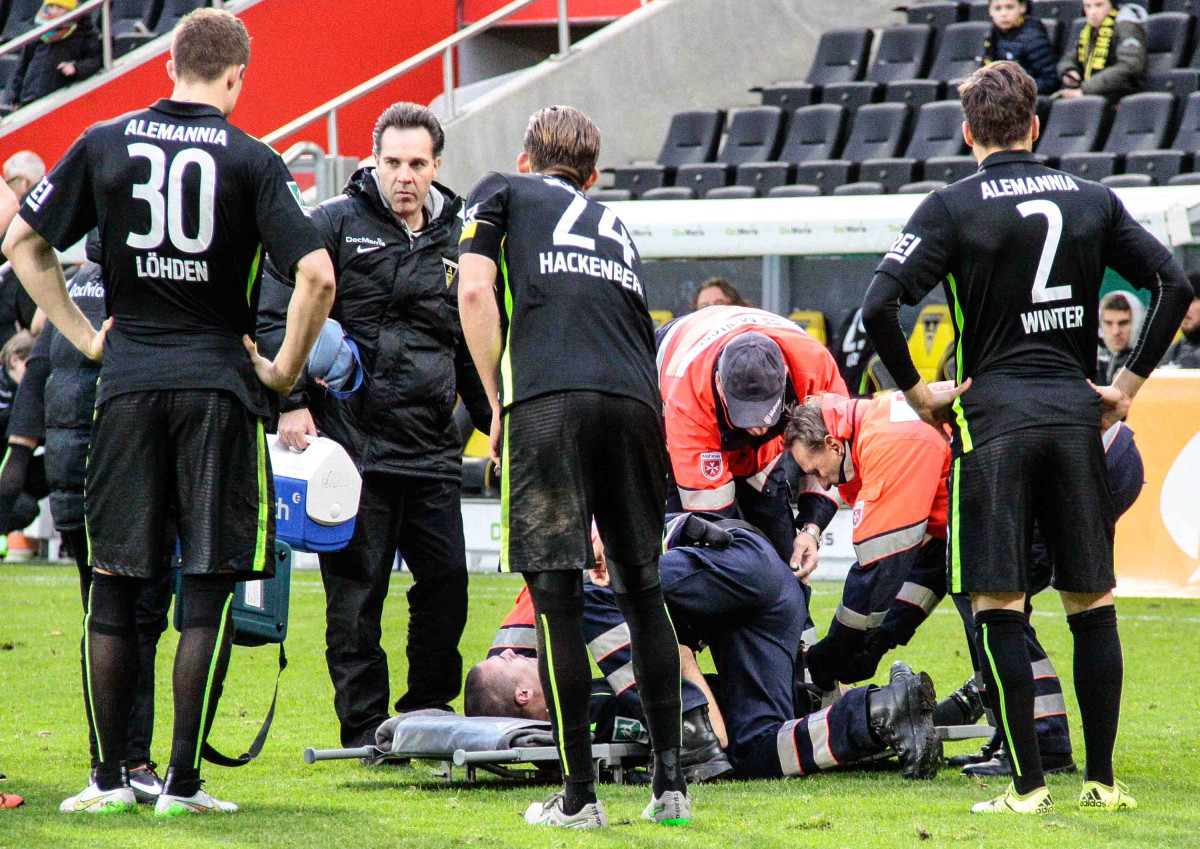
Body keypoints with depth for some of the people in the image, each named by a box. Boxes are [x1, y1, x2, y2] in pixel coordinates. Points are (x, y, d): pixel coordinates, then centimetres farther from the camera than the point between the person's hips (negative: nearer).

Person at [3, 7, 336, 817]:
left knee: (115, 587, 9)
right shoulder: (250, 160, -4)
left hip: (128, 380, 3)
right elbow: (317, 274, -14)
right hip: (217, 383, -3)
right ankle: (183, 779, -1)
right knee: (210, 590, 2)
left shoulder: (105, 144, 5)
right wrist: (287, 368, -1)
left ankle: (109, 775, 10)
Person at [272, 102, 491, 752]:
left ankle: (430, 716, 14)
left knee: (447, 582, 1)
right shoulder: (335, 225, 1)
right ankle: (365, 730, 4)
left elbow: (475, 349, 25)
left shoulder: (457, 241, 15)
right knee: (356, 590, -2)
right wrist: (292, 402, -12)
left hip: (432, 451, 4)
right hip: (353, 446, -4)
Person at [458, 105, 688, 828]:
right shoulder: (615, 226, 32)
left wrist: (499, 405, 10)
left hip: (546, 397, -4)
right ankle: (671, 782, 12)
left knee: (558, 594, 0)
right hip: (635, 401, 4)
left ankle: (578, 794, -1)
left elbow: (475, 293, 4)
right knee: (643, 587, 15)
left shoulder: (502, 193, 20)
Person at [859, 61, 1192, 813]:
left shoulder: (952, 209, -3)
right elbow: (1176, 285, 7)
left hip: (995, 416, -3)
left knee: (999, 605, -1)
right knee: (1092, 601, 10)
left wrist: (916, 390, -1)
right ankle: (1101, 779, 10)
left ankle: (1028, 784, -4)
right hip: (1076, 413, 3)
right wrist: (1129, 382, 11)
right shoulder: (1092, 201, 8)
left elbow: (880, 306, -12)